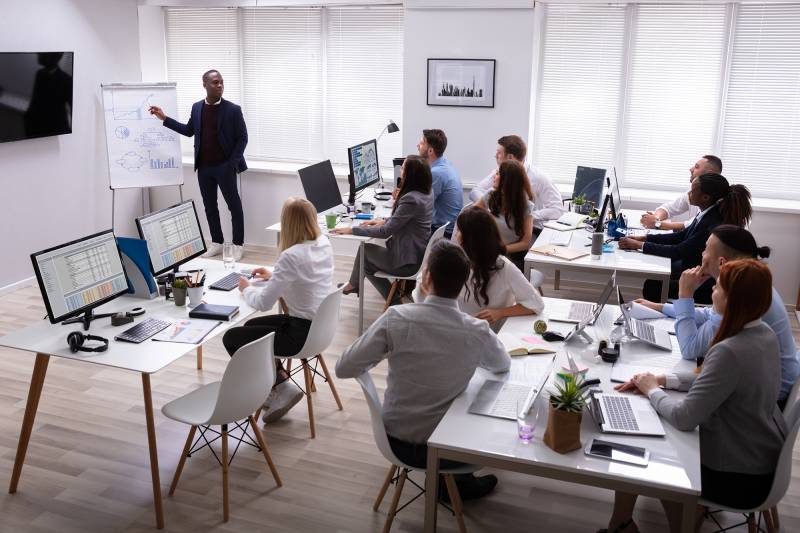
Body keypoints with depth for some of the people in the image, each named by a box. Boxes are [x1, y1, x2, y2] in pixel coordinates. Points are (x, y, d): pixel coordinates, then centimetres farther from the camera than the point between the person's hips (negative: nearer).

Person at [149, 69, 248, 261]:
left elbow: (242, 138, -6)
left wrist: (232, 163, -13)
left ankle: (238, 245, 13)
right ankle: (217, 243, 23)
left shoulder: (233, 109, -8)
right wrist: (164, 118, 11)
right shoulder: (197, 107, 6)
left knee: (234, 206, 2)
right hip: (203, 167, 5)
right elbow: (189, 130, 17)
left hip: (224, 167, -5)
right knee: (210, 206, 11)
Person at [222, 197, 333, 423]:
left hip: (302, 333, -9)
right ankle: (278, 385, 20)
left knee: (231, 338, 6)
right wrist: (273, 276, 15)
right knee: (251, 326, 25)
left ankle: (281, 384, 12)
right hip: (319, 324, 9)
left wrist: (247, 288, 0)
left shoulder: (291, 256, -25)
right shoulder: (324, 244, -1)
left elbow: (264, 302, -20)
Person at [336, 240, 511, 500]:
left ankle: (456, 479, 39)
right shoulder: (477, 331, -18)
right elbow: (503, 365, 5)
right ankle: (458, 482, 36)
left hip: (396, 441, 2)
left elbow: (344, 368, -13)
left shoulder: (395, 318, -21)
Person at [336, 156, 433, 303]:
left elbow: (385, 232, -25)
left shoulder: (411, 200, -27)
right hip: (419, 255, 9)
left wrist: (352, 230, -19)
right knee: (365, 248, 17)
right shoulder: (426, 194, 1)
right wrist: (385, 221, 6)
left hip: (408, 263, -9)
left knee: (365, 250, 15)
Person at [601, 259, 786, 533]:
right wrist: (663, 379, 0)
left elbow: (684, 418, -28)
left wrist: (652, 390, -10)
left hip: (740, 478, -8)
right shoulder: (764, 334, -3)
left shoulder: (730, 351, -32)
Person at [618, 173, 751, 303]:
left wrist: (639, 245, -22)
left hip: (705, 287, -8)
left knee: (652, 287, -7)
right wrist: (645, 238, -2)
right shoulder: (709, 213, -4)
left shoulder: (713, 225, -31)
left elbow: (679, 251, -27)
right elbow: (682, 236, 6)